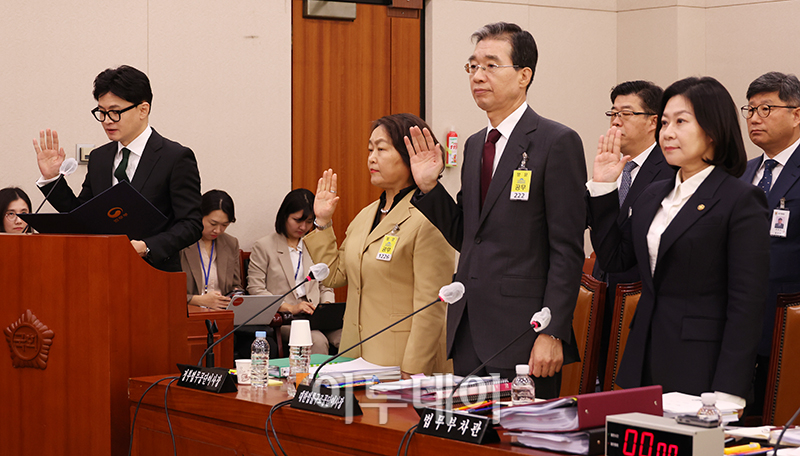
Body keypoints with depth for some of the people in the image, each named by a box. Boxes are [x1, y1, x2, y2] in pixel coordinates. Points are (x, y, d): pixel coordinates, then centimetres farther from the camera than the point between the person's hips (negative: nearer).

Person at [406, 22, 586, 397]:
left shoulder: (557, 142, -8)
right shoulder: (475, 145, 15)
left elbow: (567, 250, -12)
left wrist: (551, 334, -17)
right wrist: (428, 187, 5)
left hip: (523, 337, -7)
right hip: (469, 335, 7)